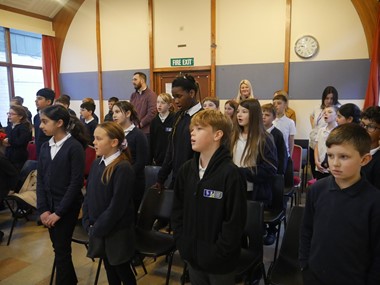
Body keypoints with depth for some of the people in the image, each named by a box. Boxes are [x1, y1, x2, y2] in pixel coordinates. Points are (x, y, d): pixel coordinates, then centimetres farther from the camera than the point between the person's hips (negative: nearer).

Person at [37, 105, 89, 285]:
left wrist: (59, 212, -15)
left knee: (61, 249, 2)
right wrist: (43, 209, -4)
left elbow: (76, 182, -16)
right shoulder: (45, 147, 4)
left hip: (67, 207, -6)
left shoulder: (75, 147, -14)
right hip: (49, 205, 6)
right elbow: (40, 179, 4)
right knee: (59, 247, 15)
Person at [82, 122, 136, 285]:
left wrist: (96, 230, -14)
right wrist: (88, 224, -1)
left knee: (123, 271, 12)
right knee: (109, 269, 22)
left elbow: (117, 206, -22)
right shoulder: (96, 164, 1)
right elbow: (88, 195, 7)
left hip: (117, 233, -6)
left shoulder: (123, 168, -22)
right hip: (98, 231, 7)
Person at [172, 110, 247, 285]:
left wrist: (217, 253, -16)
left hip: (219, 262, -5)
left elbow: (235, 221, -18)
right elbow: (178, 209, 6)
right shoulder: (186, 170, -1)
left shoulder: (230, 173, -19)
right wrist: (181, 242, 0)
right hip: (191, 255, 5)